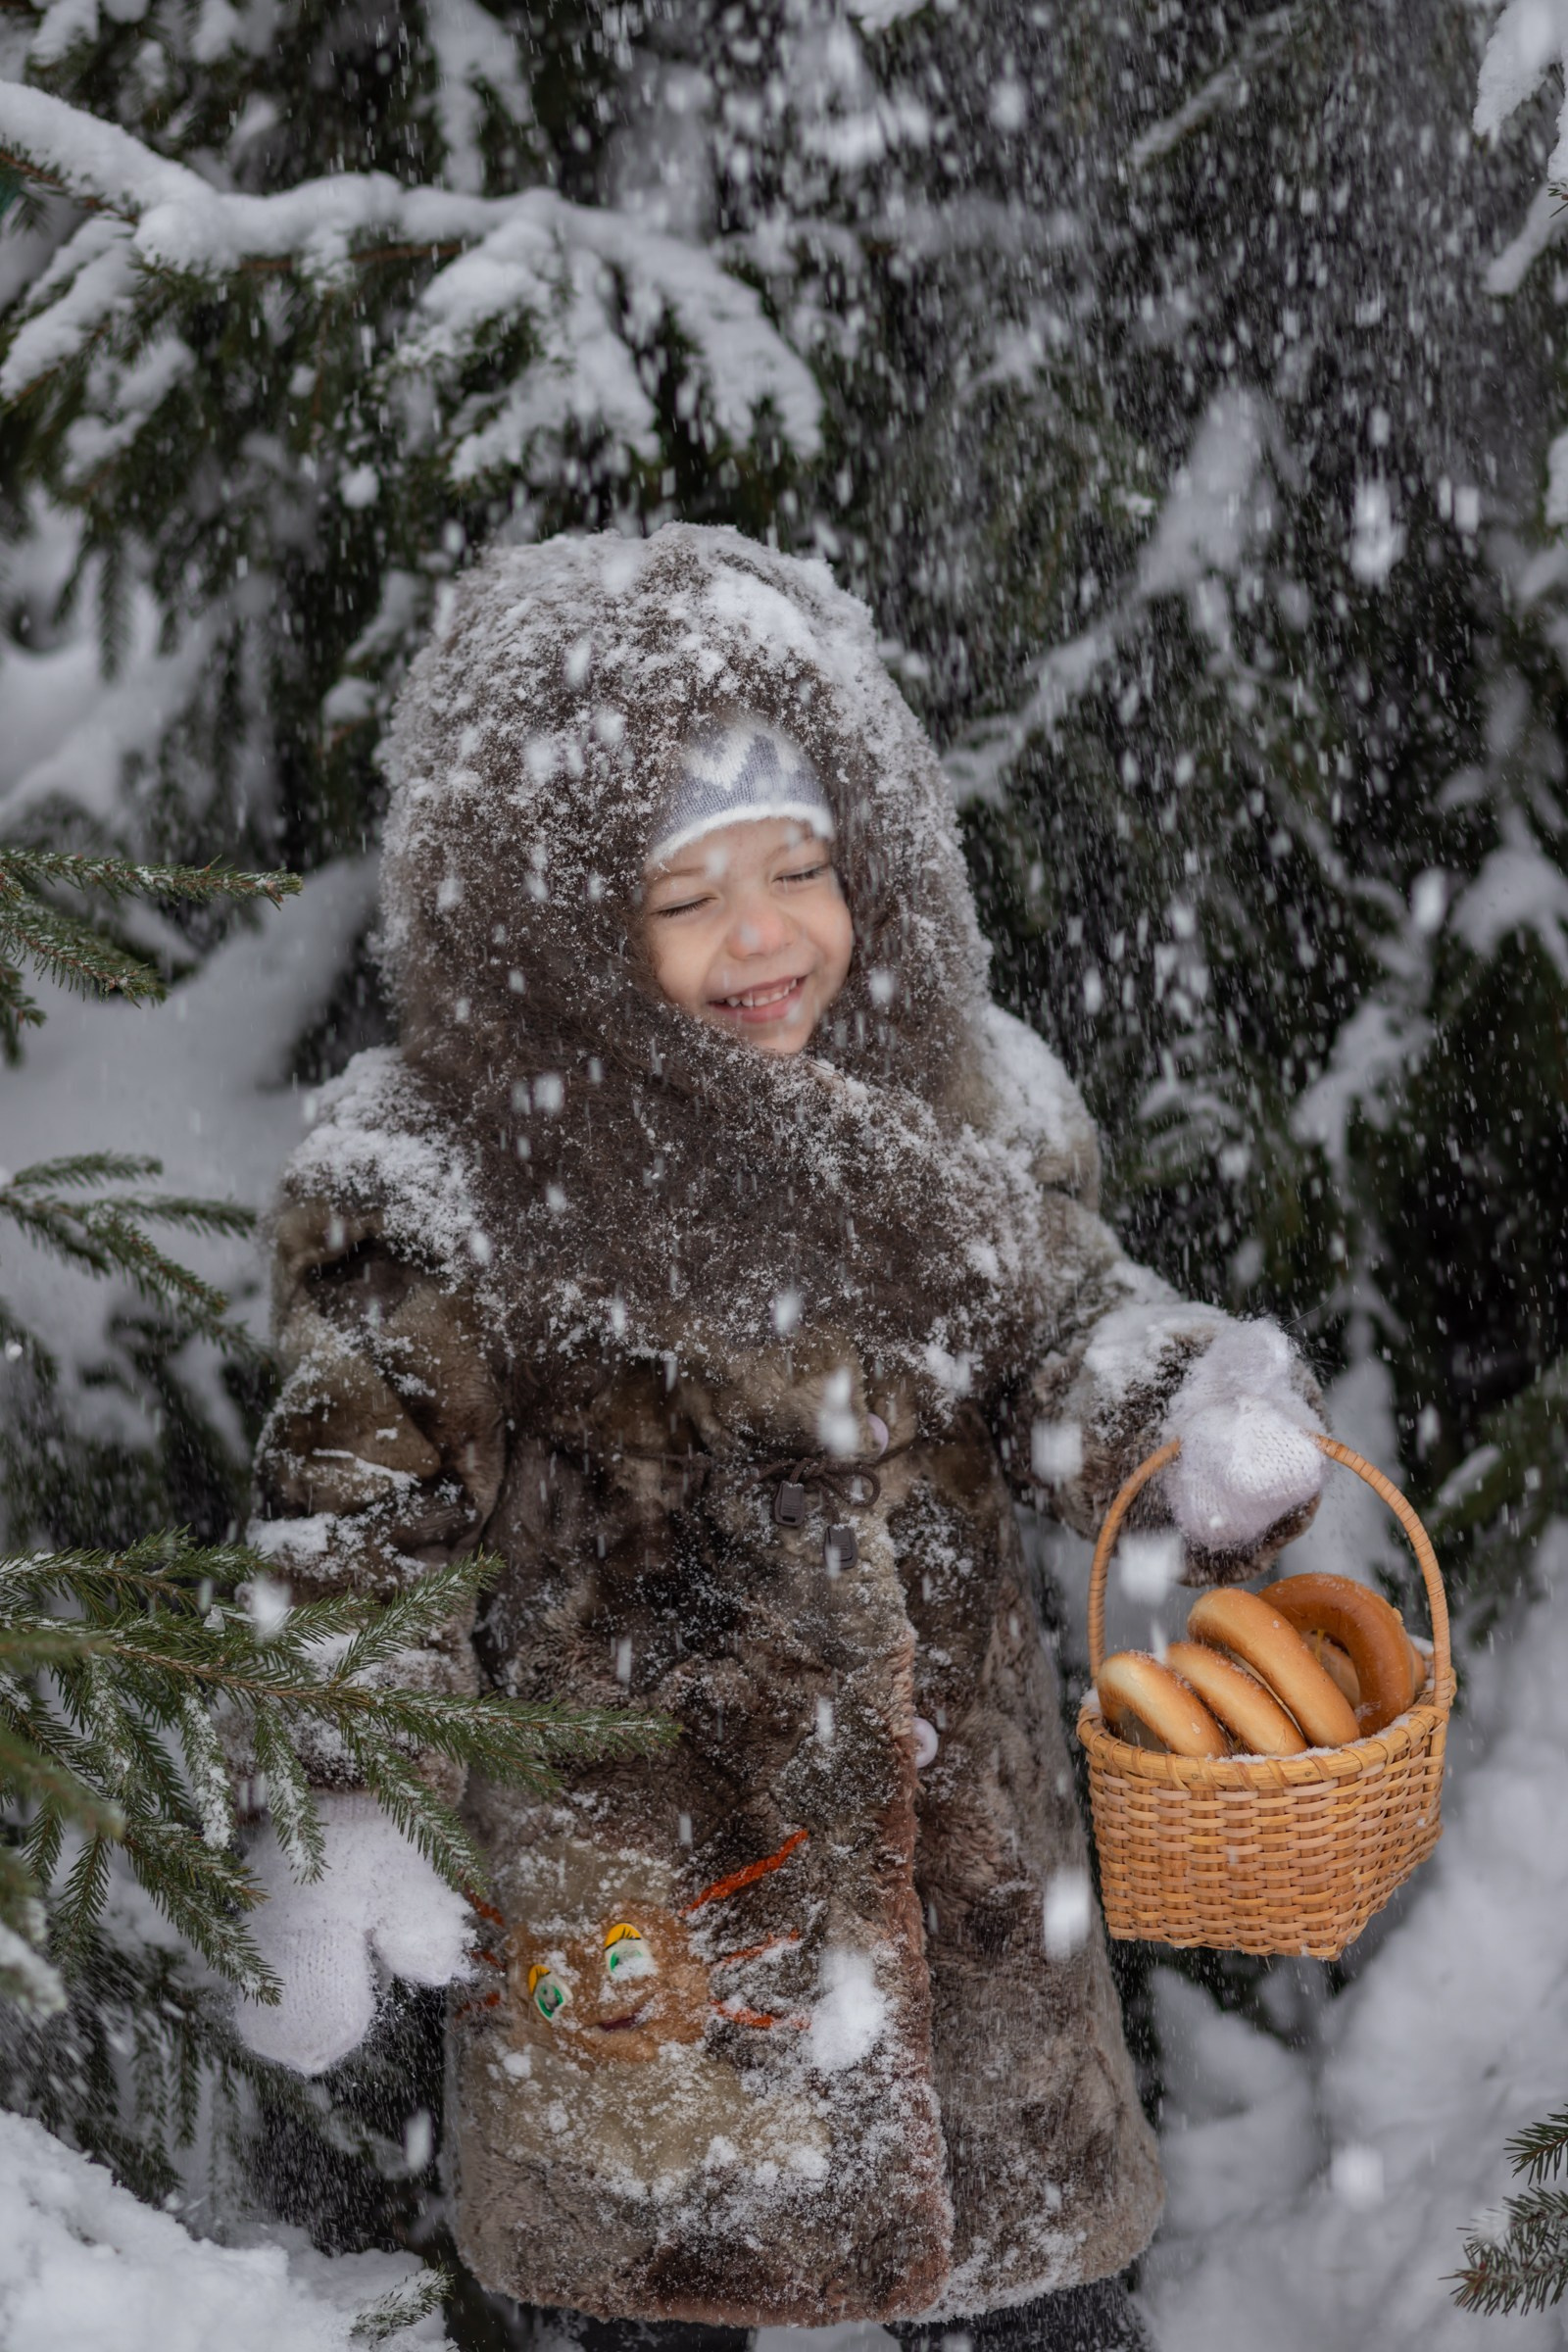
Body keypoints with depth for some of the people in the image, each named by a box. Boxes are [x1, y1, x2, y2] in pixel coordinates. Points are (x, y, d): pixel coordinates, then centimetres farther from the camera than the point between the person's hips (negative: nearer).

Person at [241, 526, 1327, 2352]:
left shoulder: (951, 1103, -2)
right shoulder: (431, 1192, -16)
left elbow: (1053, 1328, 8)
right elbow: (360, 1514, -10)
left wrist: (1191, 1405, -12)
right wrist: (342, 1819, -16)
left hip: (964, 1854, 4)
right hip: (631, 1908, -4)